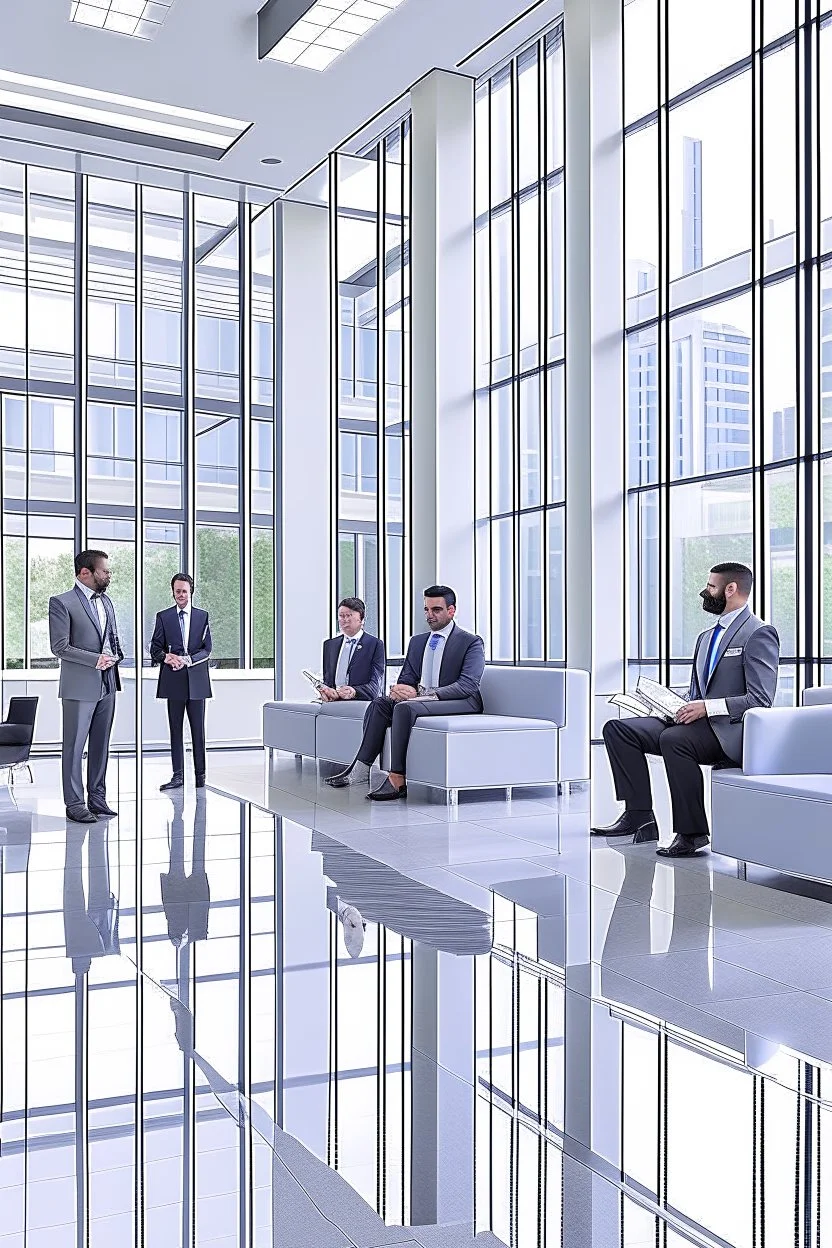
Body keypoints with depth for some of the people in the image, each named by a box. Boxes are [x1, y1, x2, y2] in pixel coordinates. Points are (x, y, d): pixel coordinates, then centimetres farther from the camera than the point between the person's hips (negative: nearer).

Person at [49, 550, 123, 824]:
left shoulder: (106, 601, 14)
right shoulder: (62, 603, -8)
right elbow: (59, 647, -13)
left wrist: (115, 655, 4)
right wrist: (95, 660, -17)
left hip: (107, 685, 7)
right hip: (79, 687, -7)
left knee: (101, 744, 11)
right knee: (74, 745, 0)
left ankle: (97, 798, 19)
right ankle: (74, 803, 6)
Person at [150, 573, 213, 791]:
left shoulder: (202, 616, 7)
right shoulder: (163, 617, 7)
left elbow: (206, 649, 3)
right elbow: (155, 648, 6)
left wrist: (187, 659, -13)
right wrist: (166, 657, -15)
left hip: (196, 681, 0)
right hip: (174, 681, 1)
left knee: (198, 730, 4)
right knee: (175, 730, 4)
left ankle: (200, 774, 11)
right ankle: (178, 775, 9)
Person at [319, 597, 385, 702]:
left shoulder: (375, 644, 6)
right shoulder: (329, 644, 22)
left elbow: (375, 685, -2)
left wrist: (354, 692, -21)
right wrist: (325, 690, -5)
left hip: (361, 702, -4)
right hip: (332, 701, 4)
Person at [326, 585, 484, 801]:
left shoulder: (471, 642, -4)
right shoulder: (417, 641, 18)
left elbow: (468, 685, -16)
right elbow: (407, 678, 16)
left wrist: (426, 693, -26)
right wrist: (400, 689, -11)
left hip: (461, 703, -7)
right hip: (421, 699, 7)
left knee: (406, 707, -32)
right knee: (379, 703, -15)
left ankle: (397, 780, -32)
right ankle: (360, 769, -21)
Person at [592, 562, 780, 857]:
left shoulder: (759, 634, -6)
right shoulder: (706, 637, 22)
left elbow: (760, 699, -15)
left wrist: (708, 707, -24)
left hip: (730, 730, -9)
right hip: (698, 721, 9)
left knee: (674, 739, -37)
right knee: (617, 729, -6)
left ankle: (691, 833, -25)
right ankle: (639, 817, -7)